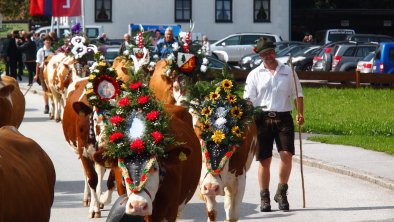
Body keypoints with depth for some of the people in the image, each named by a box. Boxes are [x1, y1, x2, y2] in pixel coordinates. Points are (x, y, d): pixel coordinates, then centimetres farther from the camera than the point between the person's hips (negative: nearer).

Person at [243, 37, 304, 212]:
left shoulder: (287, 72, 12)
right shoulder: (255, 74, 9)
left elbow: (298, 94, 14)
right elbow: (248, 99, 3)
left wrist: (300, 113, -1)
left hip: (283, 118, 0)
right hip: (262, 118, 0)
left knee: (286, 155, -13)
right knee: (264, 160, 1)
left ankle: (281, 193, 3)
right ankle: (264, 198, 11)